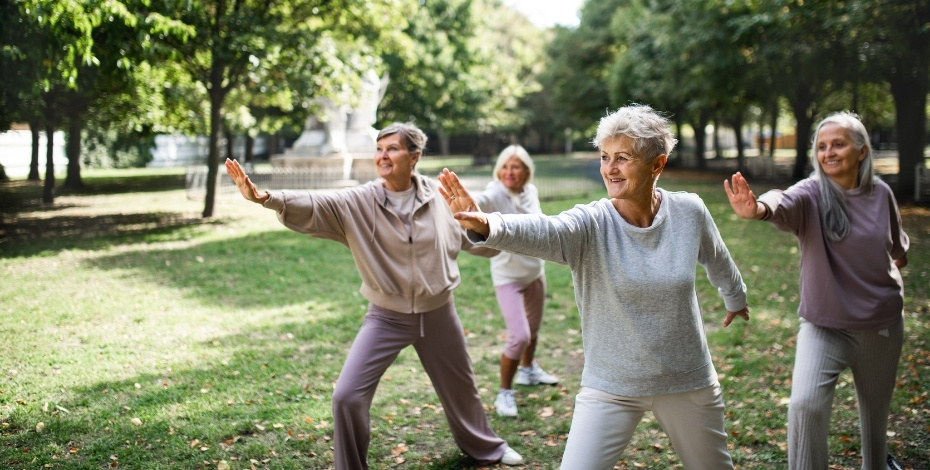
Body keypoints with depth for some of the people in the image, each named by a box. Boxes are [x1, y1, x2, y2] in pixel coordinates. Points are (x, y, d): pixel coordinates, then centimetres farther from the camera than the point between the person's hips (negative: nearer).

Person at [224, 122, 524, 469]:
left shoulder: (439, 196, -10)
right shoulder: (357, 203, -15)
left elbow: (470, 235, 7)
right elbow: (310, 206, -30)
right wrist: (264, 197, -46)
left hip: (438, 314, 1)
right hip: (387, 318, -1)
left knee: (460, 389, 21)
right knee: (347, 396, -11)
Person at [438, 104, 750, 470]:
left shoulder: (689, 212, -9)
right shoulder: (590, 224, -18)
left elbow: (716, 259, 12)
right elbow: (541, 231, -40)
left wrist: (735, 298, 32)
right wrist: (486, 225, -61)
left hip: (688, 384, 3)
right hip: (610, 388, -2)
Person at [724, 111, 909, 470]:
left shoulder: (880, 195, -5)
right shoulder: (811, 194, -16)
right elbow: (784, 203, -43)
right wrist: (758, 208, -61)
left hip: (881, 324, 3)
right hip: (824, 325, -3)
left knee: (876, 410, 21)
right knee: (806, 404, -23)